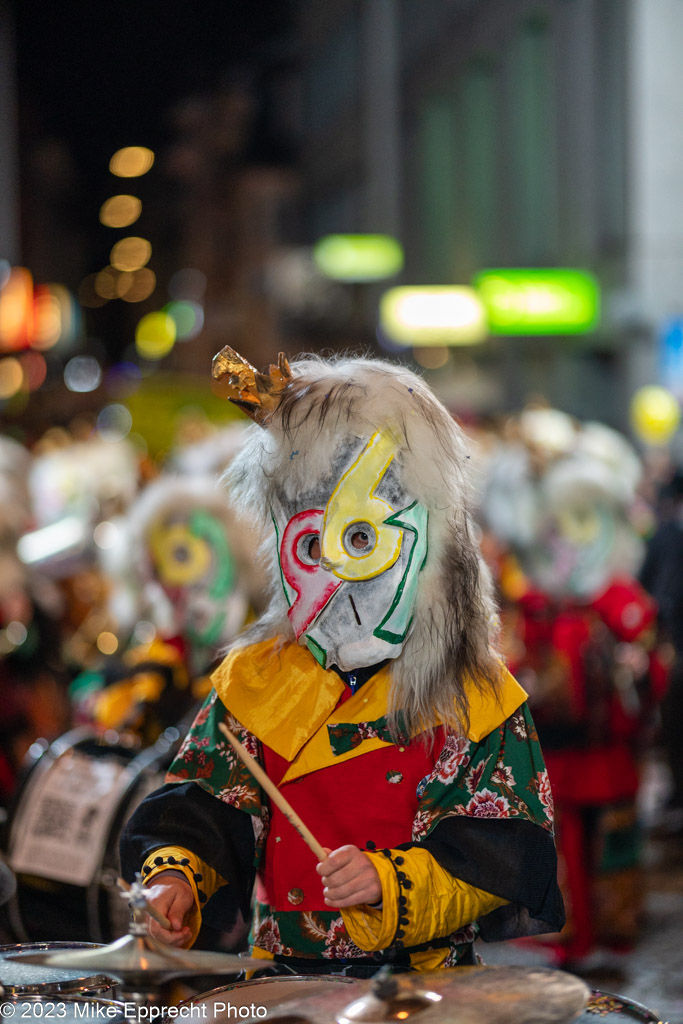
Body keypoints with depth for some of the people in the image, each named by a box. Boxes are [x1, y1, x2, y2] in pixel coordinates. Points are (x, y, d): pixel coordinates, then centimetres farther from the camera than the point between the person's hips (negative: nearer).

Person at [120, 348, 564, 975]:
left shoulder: (474, 696, -1)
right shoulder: (252, 679, 10)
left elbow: (504, 852, -6)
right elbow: (200, 804, 7)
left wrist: (394, 881, -22)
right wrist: (174, 876, -14)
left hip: (426, 979, -3)